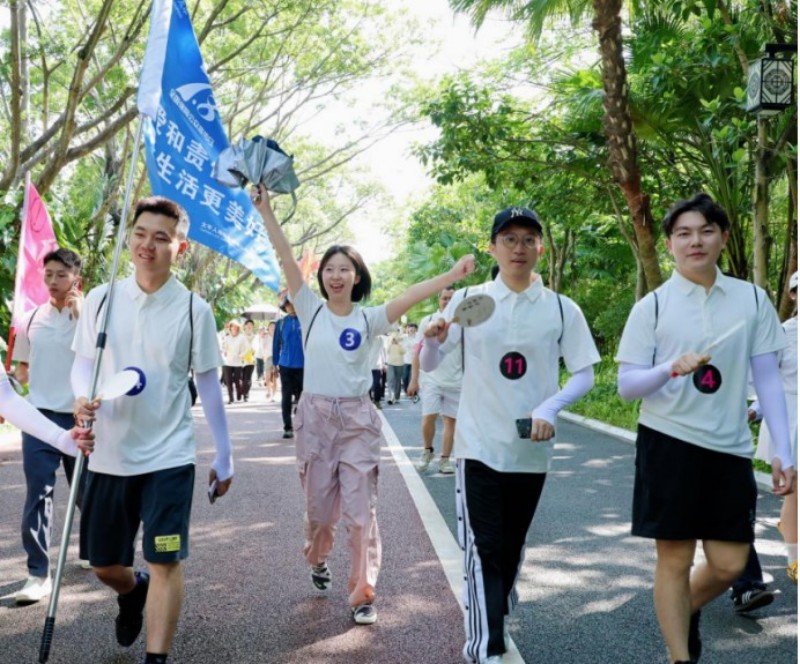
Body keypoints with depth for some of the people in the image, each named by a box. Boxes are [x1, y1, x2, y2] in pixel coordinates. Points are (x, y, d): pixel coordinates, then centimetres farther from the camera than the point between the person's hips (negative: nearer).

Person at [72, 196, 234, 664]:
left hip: (168, 456, -3)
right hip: (109, 455, 3)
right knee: (103, 563, 17)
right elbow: (82, 363, 9)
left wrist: (225, 455, 2)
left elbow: (208, 383, 0)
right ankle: (132, 593, 51)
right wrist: (83, 398, -15)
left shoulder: (194, 309, -6)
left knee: (165, 561, -5)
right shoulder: (102, 298, 0)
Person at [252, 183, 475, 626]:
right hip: (315, 416, 1)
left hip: (358, 419, -1)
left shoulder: (369, 319, -1)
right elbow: (286, 260, -7)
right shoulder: (310, 310, 2)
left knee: (360, 509, -1)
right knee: (320, 505, 12)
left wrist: (450, 276, -30)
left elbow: (410, 296, -16)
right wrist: (266, 212, -16)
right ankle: (318, 558, 44)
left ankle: (363, 594, 8)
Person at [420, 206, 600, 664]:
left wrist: (549, 408, -15)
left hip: (532, 448, 2)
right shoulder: (468, 300, -1)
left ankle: (496, 622, 37)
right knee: (483, 549, -6)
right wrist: (433, 339, -20)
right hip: (479, 445, -1)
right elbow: (430, 366, 3)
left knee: (512, 547, 15)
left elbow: (585, 375, 2)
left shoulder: (562, 309, 0)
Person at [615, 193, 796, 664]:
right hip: (669, 443, -2)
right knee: (674, 557, 2)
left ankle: (686, 611, 37)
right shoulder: (652, 306, -2)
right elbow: (626, 386, -3)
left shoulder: (753, 299, 4)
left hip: (730, 448, 3)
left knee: (729, 564, 6)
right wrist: (669, 369, -23)